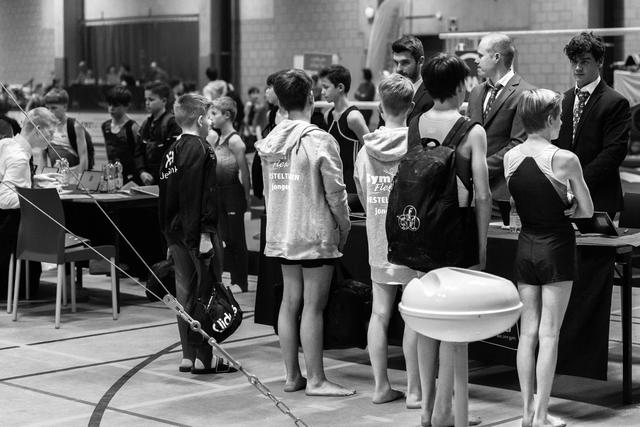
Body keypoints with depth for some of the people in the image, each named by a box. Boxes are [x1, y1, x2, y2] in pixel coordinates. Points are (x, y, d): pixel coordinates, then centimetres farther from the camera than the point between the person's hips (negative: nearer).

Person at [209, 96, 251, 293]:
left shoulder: (234, 140, -14)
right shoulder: (217, 140, 10)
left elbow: (244, 171, -12)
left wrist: (247, 196, -9)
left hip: (233, 192, -8)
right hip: (219, 193, 8)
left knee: (237, 240, 1)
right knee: (225, 239, 11)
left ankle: (241, 282, 9)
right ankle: (234, 280, 19)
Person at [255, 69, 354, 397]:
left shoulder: (269, 142, 6)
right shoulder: (319, 141, -13)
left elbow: (267, 190, 11)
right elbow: (335, 192, -13)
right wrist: (344, 226, 0)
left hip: (281, 233, 7)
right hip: (316, 234, -7)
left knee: (289, 302, 12)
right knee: (313, 306, -2)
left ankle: (292, 375, 18)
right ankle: (316, 379, 3)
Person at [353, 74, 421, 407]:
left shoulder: (366, 150, 2)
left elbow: (363, 198, 10)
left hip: (378, 243, 4)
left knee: (379, 314, 10)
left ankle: (381, 386, 15)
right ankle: (414, 390, 6)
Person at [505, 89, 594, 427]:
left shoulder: (509, 158, -1)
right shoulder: (565, 160, -14)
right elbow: (587, 210, -6)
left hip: (525, 246, 5)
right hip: (556, 247, -5)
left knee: (528, 332, 11)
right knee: (549, 335, 1)